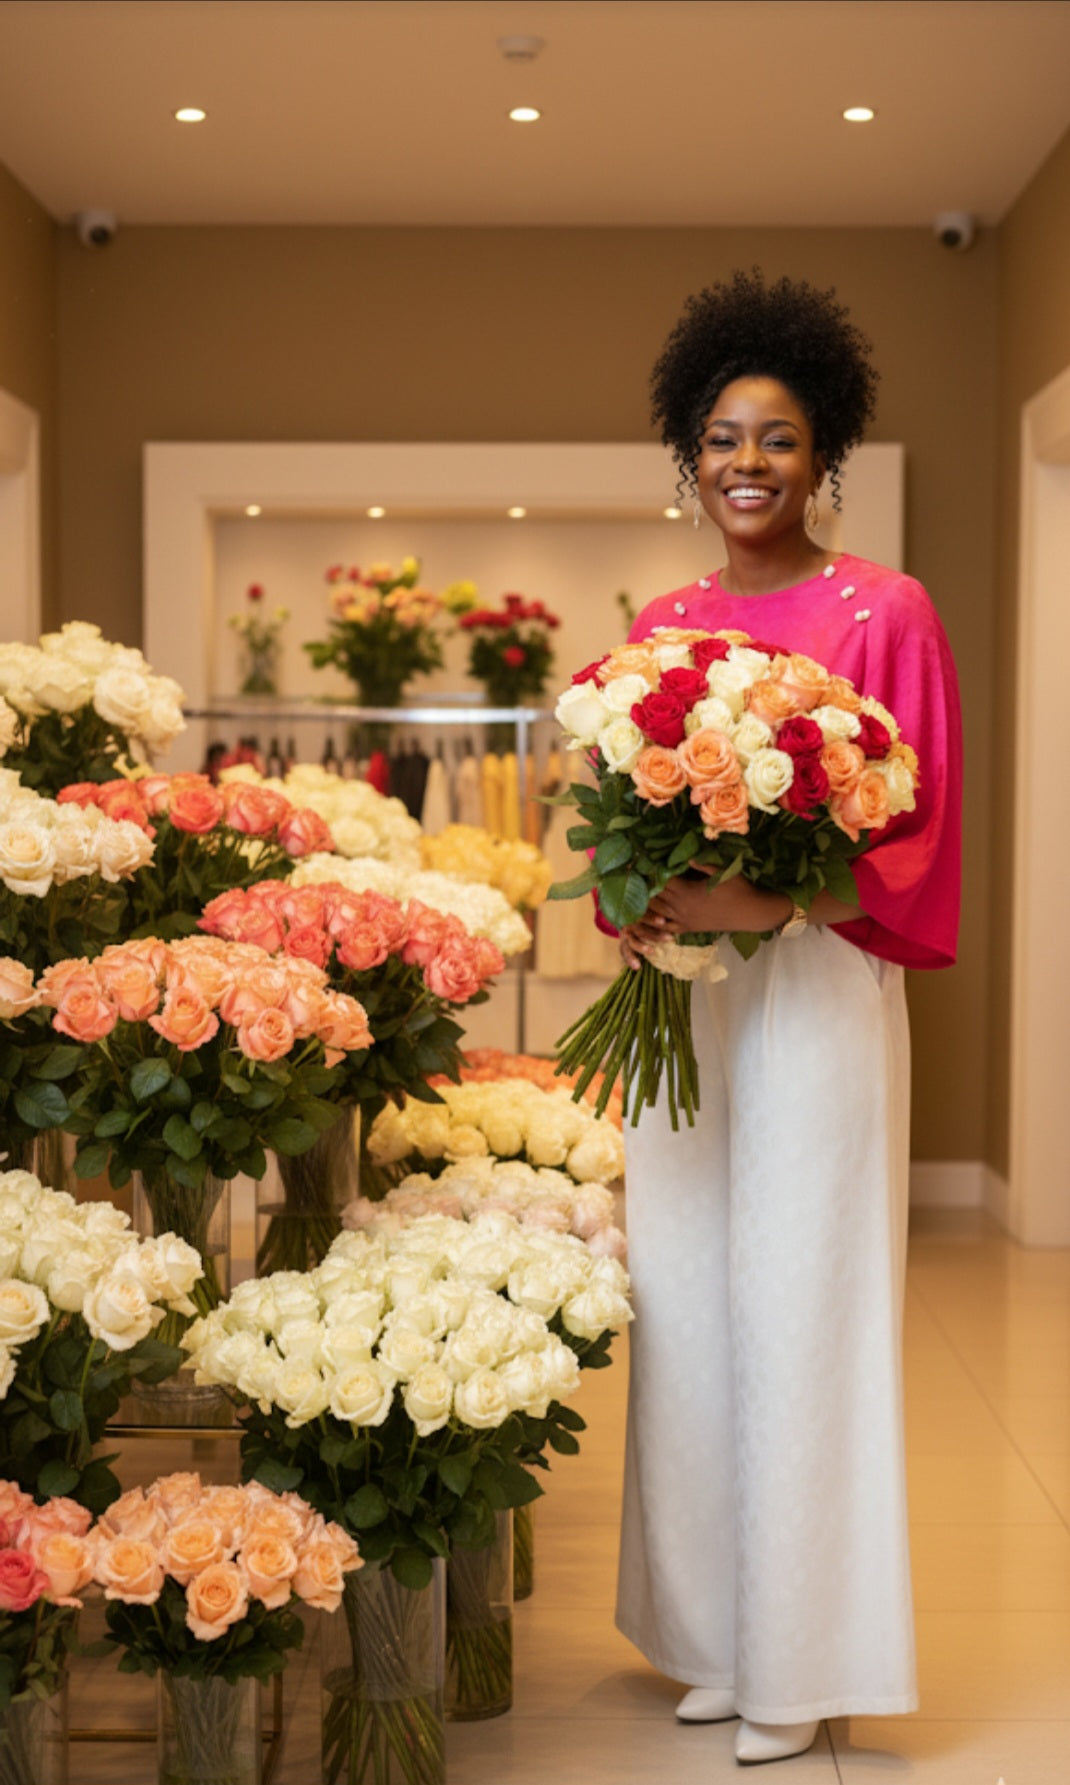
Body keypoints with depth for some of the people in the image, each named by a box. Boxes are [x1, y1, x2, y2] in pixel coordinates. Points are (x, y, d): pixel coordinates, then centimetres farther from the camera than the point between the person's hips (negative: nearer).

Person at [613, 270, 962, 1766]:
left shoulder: (886, 614, -4)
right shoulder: (664, 626, 12)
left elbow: (911, 827, -8)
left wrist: (768, 902, -20)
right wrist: (642, 899, -7)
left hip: (820, 994, -5)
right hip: (680, 999, 5)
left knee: (800, 1305, -2)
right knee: (683, 1304, 7)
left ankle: (801, 1659, 10)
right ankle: (712, 1633, 21)